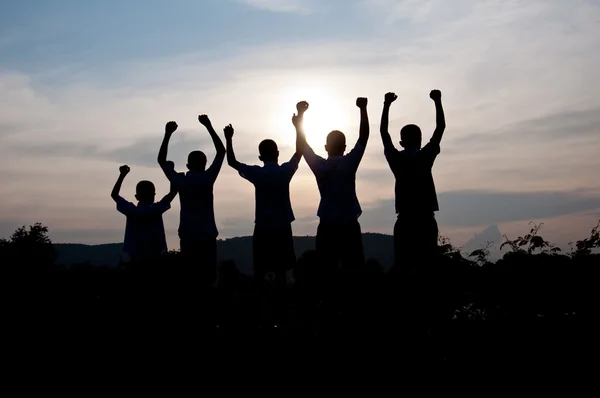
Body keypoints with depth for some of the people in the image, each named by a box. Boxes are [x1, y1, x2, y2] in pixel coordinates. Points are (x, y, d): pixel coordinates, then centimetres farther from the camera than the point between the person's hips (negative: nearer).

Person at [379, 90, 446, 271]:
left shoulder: (397, 159, 2)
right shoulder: (426, 156, -1)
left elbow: (383, 131, 11)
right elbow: (440, 127, 5)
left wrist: (387, 104, 16)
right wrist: (437, 101, 10)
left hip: (405, 221, 1)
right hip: (426, 220, -1)